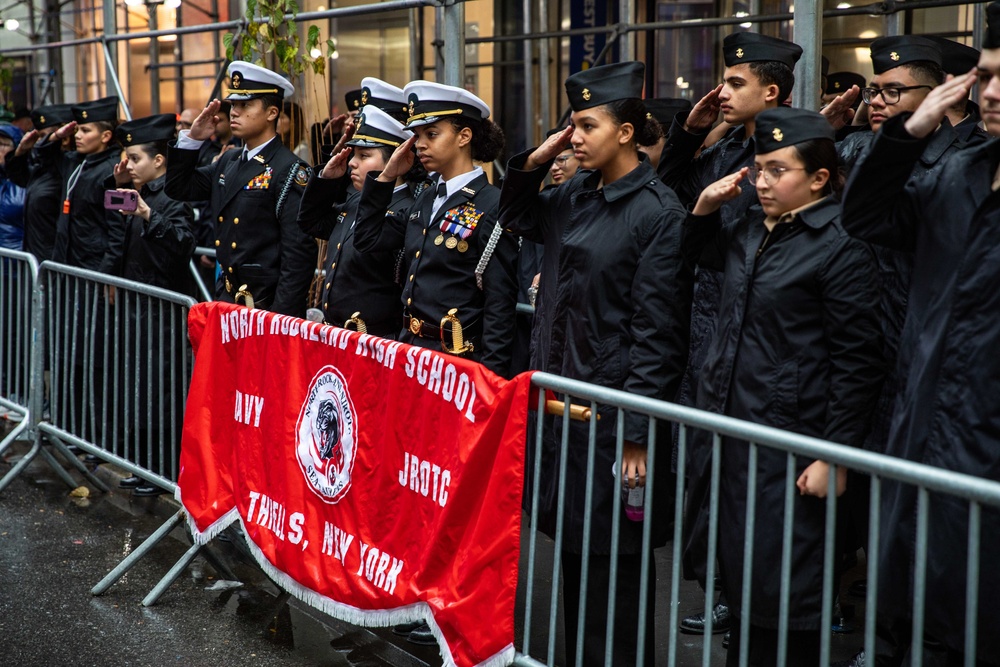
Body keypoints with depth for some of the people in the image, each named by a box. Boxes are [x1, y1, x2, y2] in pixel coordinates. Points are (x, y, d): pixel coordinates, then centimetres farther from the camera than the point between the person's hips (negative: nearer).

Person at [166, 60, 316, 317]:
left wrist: (281, 318, -21)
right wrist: (192, 139, 7)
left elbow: (299, 252, -16)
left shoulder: (290, 171, -12)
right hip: (227, 296, 7)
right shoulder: (228, 162, 12)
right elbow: (178, 188, 20)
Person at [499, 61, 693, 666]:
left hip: (615, 410, -8)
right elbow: (516, 217, 28)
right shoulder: (576, 198, 8)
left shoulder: (658, 212, -13)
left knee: (612, 559, 2)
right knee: (572, 549, 16)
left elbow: (657, 332, -16)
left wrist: (639, 434, -17)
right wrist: (535, 162, 9)